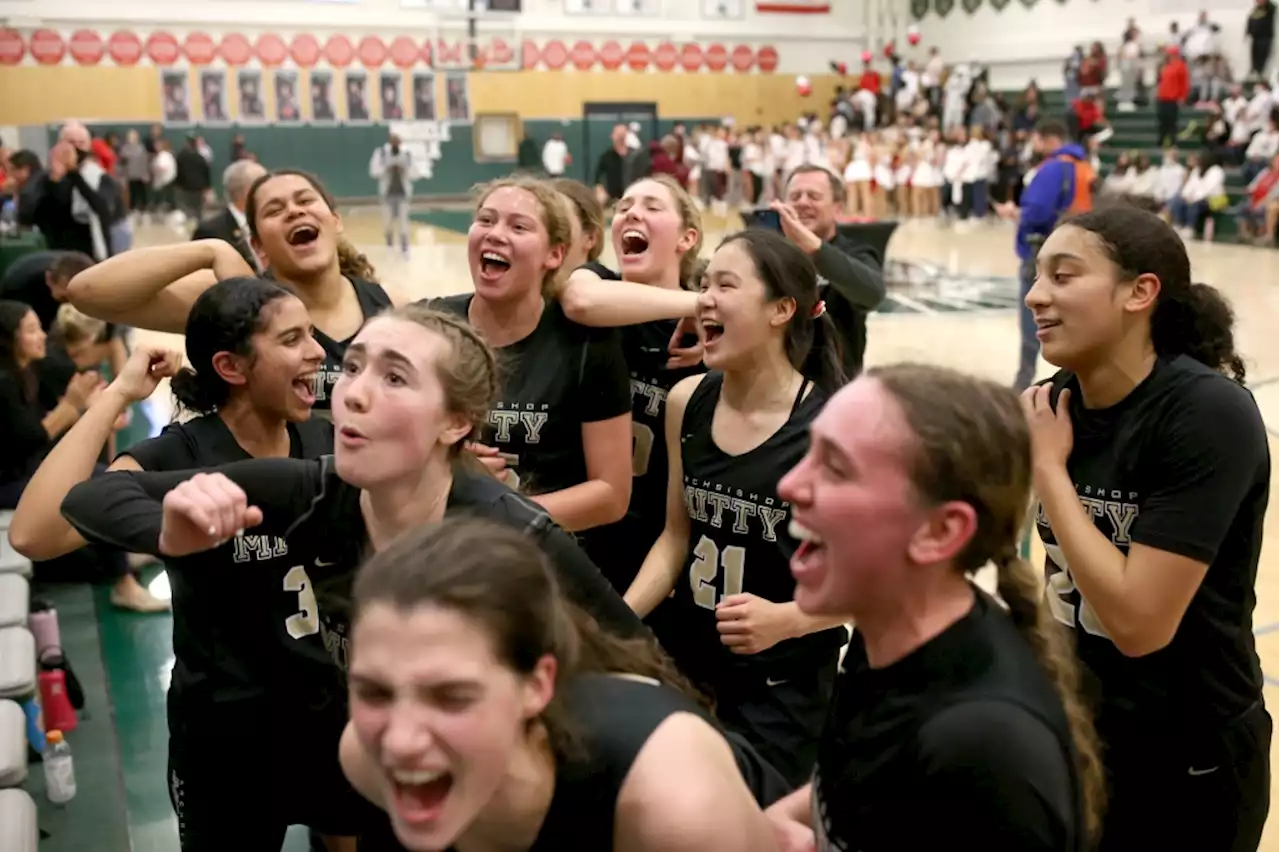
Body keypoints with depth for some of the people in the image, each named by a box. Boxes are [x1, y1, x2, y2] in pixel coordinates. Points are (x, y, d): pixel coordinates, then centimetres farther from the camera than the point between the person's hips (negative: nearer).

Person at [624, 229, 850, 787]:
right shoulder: (687, 401, -3)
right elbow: (678, 534, 7)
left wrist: (785, 620, -27)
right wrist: (621, 616, -5)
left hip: (783, 685, -4)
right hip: (685, 662, 5)